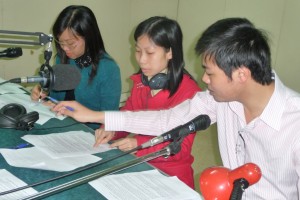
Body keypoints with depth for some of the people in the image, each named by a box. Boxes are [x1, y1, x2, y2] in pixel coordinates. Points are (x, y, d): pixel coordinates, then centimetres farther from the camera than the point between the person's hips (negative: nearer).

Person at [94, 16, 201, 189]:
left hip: (171, 175, -5)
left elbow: (181, 148, -16)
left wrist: (140, 143, -26)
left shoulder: (189, 91, -18)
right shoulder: (140, 82, 2)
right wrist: (110, 129, -11)